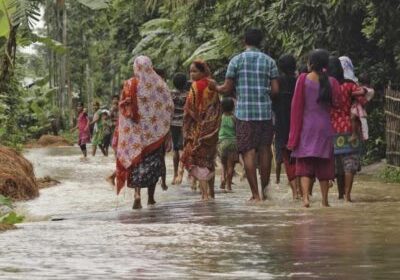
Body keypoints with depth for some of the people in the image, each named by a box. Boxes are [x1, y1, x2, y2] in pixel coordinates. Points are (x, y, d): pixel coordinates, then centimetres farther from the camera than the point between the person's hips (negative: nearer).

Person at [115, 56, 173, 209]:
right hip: (155, 131, 1)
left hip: (135, 130, -1)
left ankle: (137, 194, -17)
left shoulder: (130, 85, -7)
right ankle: (151, 198, 17)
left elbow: (123, 107, -7)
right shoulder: (159, 84, -4)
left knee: (135, 161, 3)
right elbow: (169, 106, 0)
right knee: (153, 163, 12)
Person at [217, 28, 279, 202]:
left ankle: (255, 194, -4)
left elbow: (227, 88, 0)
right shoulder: (269, 61, 5)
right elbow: (275, 89, 1)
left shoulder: (236, 60, 0)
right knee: (264, 150, 11)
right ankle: (265, 189, 12)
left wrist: (214, 88, 20)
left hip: (244, 112, -2)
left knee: (248, 152, 0)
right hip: (265, 111, 2)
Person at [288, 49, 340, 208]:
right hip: (325, 127, 1)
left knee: (304, 164, 1)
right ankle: (325, 200, 15)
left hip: (306, 127, -1)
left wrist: (294, 133, 1)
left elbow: (296, 107, -4)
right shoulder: (331, 82, -2)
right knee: (324, 165, 10)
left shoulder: (303, 79, -5)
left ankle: (305, 196, -18)